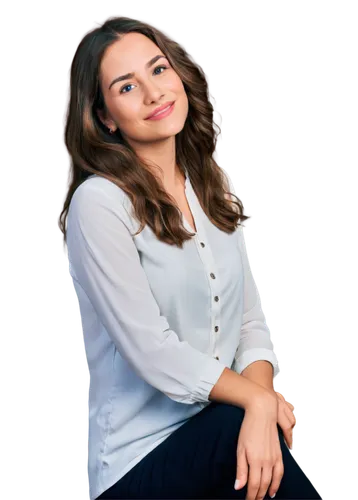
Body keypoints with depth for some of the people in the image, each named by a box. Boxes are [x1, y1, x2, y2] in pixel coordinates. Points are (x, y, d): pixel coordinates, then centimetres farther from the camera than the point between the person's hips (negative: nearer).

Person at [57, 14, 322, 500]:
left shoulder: (214, 184, 8)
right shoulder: (98, 203, -14)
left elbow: (250, 315, 4)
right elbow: (153, 353, -17)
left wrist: (261, 388, -15)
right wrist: (258, 399, -16)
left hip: (222, 420, 5)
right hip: (142, 459, -5)